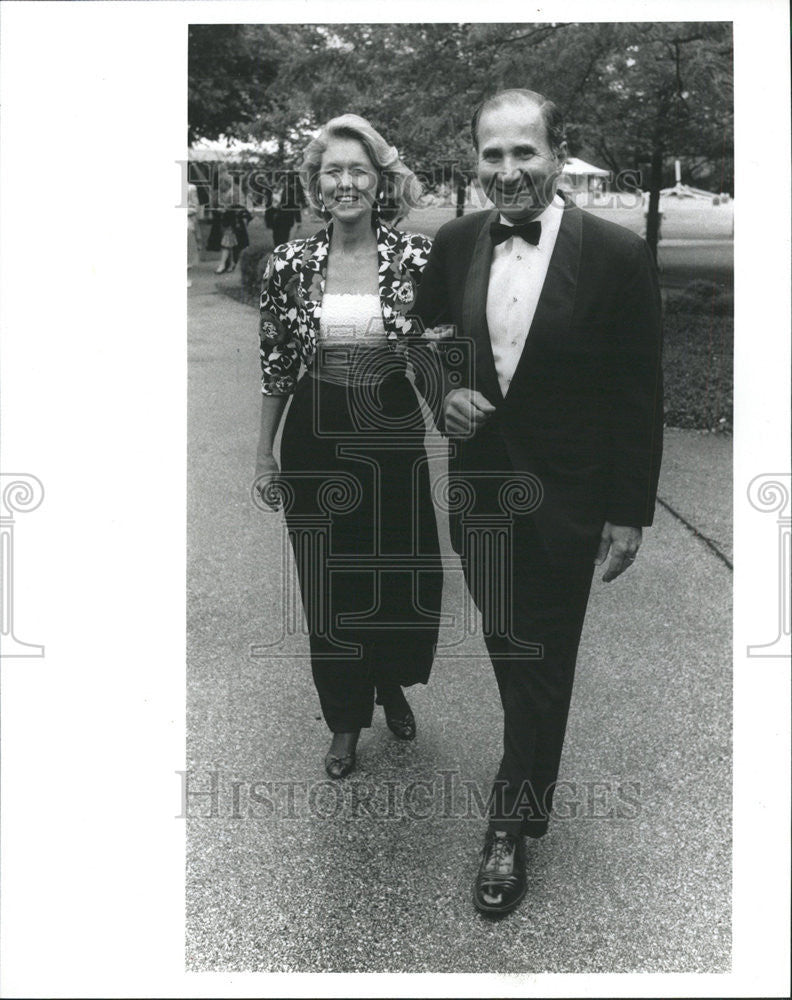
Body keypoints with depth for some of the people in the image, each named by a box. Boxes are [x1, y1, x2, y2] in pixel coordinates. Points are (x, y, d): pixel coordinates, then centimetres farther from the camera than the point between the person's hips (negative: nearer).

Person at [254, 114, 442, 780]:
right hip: (316, 440, 0)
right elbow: (276, 367, 3)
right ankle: (346, 722, 30)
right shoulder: (290, 265, -2)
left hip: (395, 437, 0)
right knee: (330, 586, 9)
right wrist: (265, 455, 5)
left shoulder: (416, 257, -5)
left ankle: (394, 690, 39)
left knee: (407, 575, 7)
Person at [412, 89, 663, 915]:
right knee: (507, 649, 18)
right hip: (477, 486, 4)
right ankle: (534, 763, 43)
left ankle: (512, 825, 23)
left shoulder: (617, 255, -14)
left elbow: (640, 396, -9)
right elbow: (423, 340, 14)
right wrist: (443, 392, -8)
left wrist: (630, 512, -7)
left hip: (562, 498, -4)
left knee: (540, 662, 8)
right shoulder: (455, 243, -2)